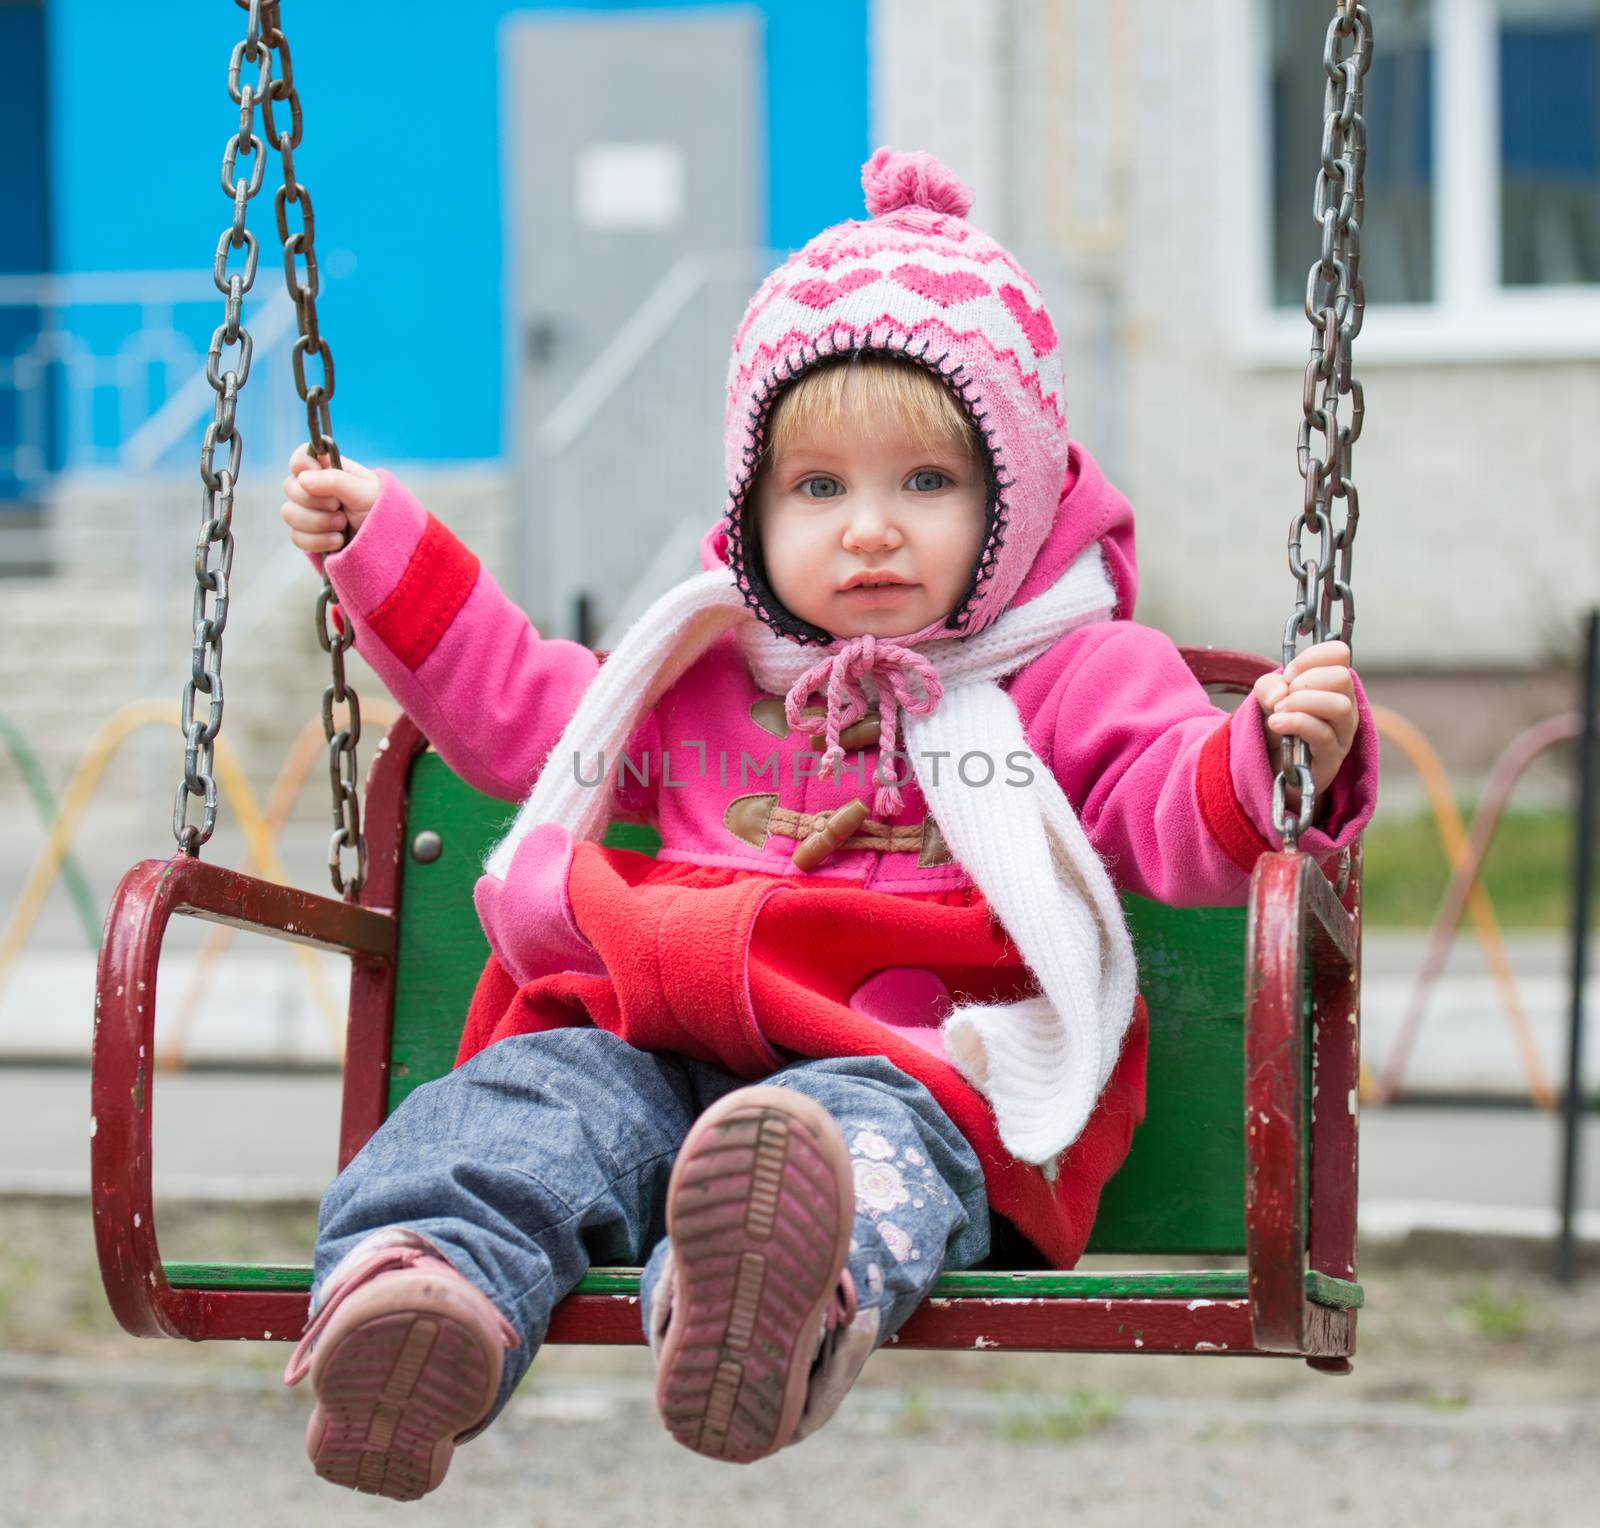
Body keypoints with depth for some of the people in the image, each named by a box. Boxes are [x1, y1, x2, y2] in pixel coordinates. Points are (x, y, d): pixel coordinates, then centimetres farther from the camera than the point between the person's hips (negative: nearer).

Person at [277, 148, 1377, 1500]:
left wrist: (1274, 759, -18)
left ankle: (786, 1309, -77)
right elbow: (515, 705, 40)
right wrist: (386, 549, 37)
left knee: (867, 1138, -41)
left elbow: (1179, 823, 4)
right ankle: (423, 1287, -59)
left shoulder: (1078, 680, 16)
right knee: (539, 1092, -28)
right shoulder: (701, 672, 29)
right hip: (657, 1046, 5)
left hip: (914, 1061, -5)